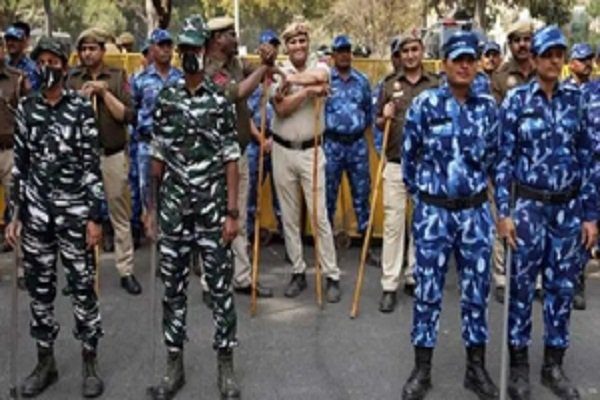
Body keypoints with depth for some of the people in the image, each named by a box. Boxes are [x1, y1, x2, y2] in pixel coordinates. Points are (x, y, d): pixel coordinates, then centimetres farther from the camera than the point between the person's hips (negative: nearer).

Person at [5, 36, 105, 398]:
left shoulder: (82, 109, -5)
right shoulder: (25, 109, 7)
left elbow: (93, 166, -7)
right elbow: (19, 165, 10)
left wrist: (95, 217, -11)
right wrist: (15, 214, 7)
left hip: (75, 212, -4)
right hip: (36, 212, 4)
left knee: (83, 287, 2)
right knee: (39, 288, 10)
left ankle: (90, 364, 15)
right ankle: (46, 362, 24)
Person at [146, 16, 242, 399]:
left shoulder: (221, 101, -3)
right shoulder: (166, 99, 6)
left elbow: (231, 161, -4)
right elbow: (159, 157, 9)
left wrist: (232, 213, -9)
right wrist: (152, 207, 8)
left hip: (212, 210, -3)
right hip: (174, 210, 3)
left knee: (221, 287, 4)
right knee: (173, 287, 9)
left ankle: (226, 366, 16)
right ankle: (175, 365, 22)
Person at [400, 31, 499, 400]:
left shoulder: (488, 106, 2)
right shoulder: (425, 104, -6)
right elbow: (409, 155, 5)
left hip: (475, 212, 2)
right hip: (433, 211, -2)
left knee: (476, 290, 9)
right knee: (428, 290, 5)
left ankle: (477, 368, 23)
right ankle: (422, 369, 17)